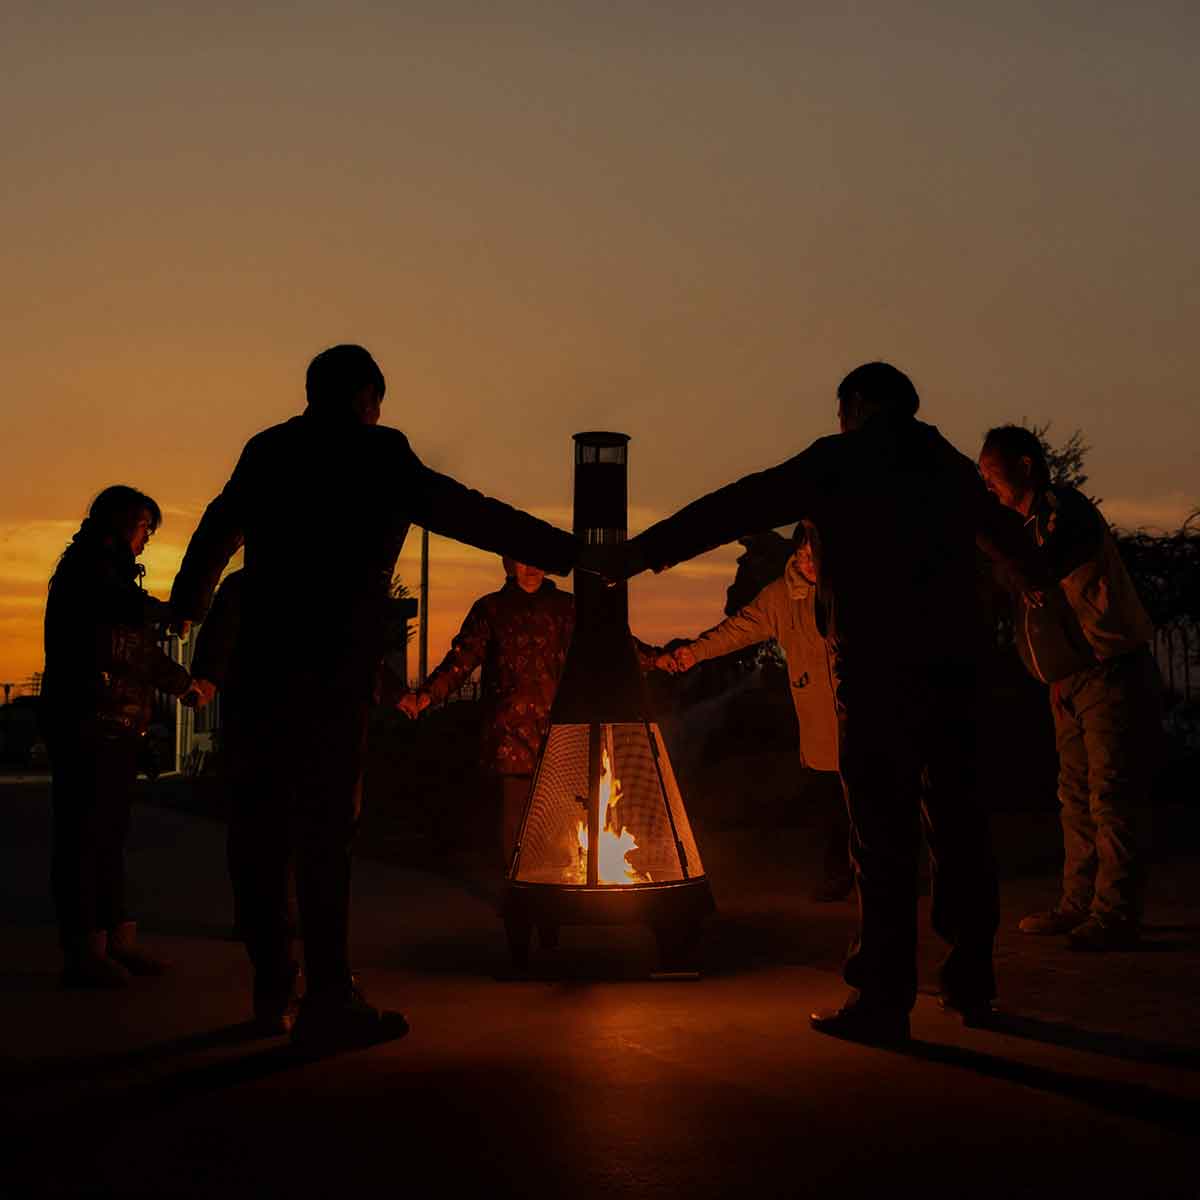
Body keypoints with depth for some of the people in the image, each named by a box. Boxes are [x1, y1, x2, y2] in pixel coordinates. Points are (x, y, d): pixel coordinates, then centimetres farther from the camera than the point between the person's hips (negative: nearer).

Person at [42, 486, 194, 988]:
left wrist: (185, 683, 19)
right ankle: (82, 952, -7)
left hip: (118, 729, 10)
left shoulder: (116, 573, 24)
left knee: (110, 835, 10)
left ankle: (119, 939, 13)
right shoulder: (86, 567, -5)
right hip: (86, 725, -10)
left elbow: (144, 650, 27)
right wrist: (172, 611, -6)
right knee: (83, 834, -8)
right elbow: (133, 609, -23)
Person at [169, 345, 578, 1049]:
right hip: (335, 670, -6)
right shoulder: (378, 456, -2)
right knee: (328, 826, -6)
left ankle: (273, 985, 23)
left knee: (266, 823, 12)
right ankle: (329, 999, -6)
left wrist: (189, 601, 47)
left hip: (261, 662, 6)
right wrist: (577, 555, 0)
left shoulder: (265, 452, 14)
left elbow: (216, 532, 29)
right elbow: (476, 516, -5)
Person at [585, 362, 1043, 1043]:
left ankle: (884, 999, -4)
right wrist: (1032, 579, 60)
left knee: (883, 833, -5)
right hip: (956, 662, 6)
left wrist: (640, 553, -5)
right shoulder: (954, 467, 19)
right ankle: (971, 982, 19)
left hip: (879, 668, -6)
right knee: (957, 821, 12)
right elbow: (1004, 536, 37)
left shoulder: (842, 460, 1)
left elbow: (739, 508, -6)